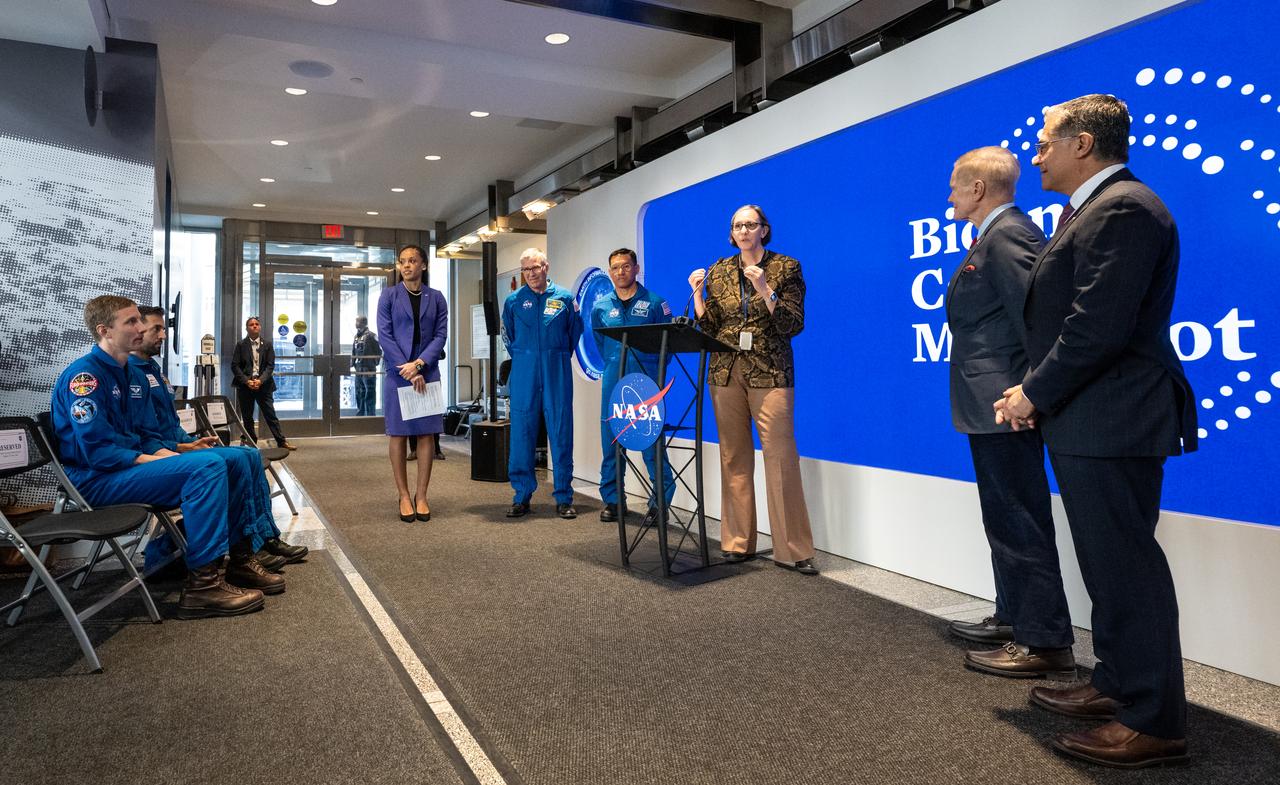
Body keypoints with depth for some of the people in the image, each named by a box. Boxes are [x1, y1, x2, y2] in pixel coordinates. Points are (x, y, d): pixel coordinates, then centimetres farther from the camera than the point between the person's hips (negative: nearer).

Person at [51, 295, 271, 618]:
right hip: (96, 480, -9)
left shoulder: (126, 373, 15)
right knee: (207, 467, -28)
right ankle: (202, 584, -27)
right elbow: (98, 451, -22)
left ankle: (239, 556, 1)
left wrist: (167, 454, 1)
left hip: (127, 467, 9)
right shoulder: (84, 375, -14)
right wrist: (157, 461, -20)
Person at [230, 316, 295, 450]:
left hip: (263, 385, 0)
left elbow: (270, 365, 0)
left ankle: (281, 441, 1)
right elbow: (235, 366, 0)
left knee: (270, 414, -1)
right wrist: (247, 381, -13)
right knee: (247, 417, 6)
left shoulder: (267, 345, 6)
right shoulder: (241, 345, 4)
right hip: (245, 385, 0)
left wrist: (260, 380, -15)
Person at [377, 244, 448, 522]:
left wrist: (418, 364, -12)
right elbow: (385, 335, -3)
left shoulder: (436, 298, 9)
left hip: (427, 372, 1)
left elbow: (440, 335, 2)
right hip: (398, 372, -1)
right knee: (398, 434, 0)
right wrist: (408, 370, -12)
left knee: (426, 433, 2)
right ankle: (404, 496, 8)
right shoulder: (388, 296, 5)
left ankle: (421, 495, 10)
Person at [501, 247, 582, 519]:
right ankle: (521, 496, 11)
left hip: (557, 373, -1)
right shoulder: (513, 301, 7)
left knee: (561, 433, -1)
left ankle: (564, 498, 7)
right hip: (524, 374, 1)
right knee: (521, 433, 1)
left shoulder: (564, 298, 4)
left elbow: (575, 334, 14)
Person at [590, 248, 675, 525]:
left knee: (652, 439, -4)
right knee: (611, 437, 5)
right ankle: (612, 499, 15)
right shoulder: (600, 307, 10)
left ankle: (660, 500, 4)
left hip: (645, 377, -3)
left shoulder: (655, 303, 1)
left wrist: (655, 367, 5)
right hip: (613, 379, 3)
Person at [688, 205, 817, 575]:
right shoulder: (718, 271, 12)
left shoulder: (786, 268, 3)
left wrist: (765, 290, -16)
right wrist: (697, 293, -3)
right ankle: (738, 541, 15)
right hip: (726, 373, 4)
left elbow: (793, 325, -5)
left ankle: (793, 549, -4)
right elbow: (709, 327, 11)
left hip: (770, 373, -3)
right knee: (733, 457, 5)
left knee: (781, 457, -10)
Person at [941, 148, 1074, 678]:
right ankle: (1014, 619, 32)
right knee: (1007, 519, 18)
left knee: (1020, 522, -4)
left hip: (1006, 404, -11)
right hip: (991, 405, 11)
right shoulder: (994, 236, 17)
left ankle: (1046, 643, 7)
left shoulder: (1008, 235, -15)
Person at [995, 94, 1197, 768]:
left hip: (1111, 423, -11)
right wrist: (1035, 389, 5)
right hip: (1087, 422, 11)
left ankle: (1152, 723, 10)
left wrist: (1034, 395, -12)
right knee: (1108, 563, 18)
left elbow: (1099, 327, -23)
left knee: (1127, 567, -2)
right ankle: (1117, 686, 32)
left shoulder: (1121, 209, -15)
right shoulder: (1093, 208, 19)